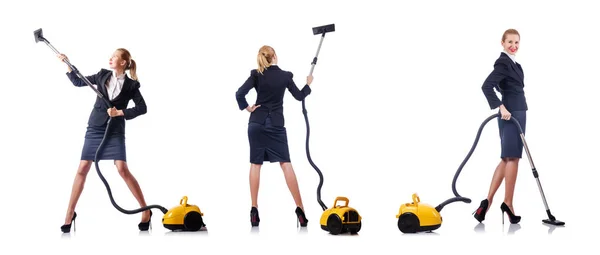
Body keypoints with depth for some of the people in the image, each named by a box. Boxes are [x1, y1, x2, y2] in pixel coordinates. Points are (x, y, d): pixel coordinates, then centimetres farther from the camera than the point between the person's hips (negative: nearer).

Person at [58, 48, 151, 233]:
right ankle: (70, 213, 10)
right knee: (82, 169, 0)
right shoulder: (103, 75, 7)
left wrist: (120, 112, -12)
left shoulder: (131, 85, -2)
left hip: (115, 131, -3)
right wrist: (67, 65, 6)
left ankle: (146, 211, -5)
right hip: (94, 128, 3)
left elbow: (142, 108, -6)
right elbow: (78, 82, 15)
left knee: (122, 169, -14)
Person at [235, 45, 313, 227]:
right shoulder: (285, 75, -1)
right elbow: (299, 96, 11)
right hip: (276, 125, 0)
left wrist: (247, 108, 2)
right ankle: (300, 209, -5)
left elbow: (239, 94, -14)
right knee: (286, 164, 0)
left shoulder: (256, 74, -3)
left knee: (255, 164, 5)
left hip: (257, 123, 0)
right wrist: (308, 84, 28)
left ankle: (254, 210, 2)